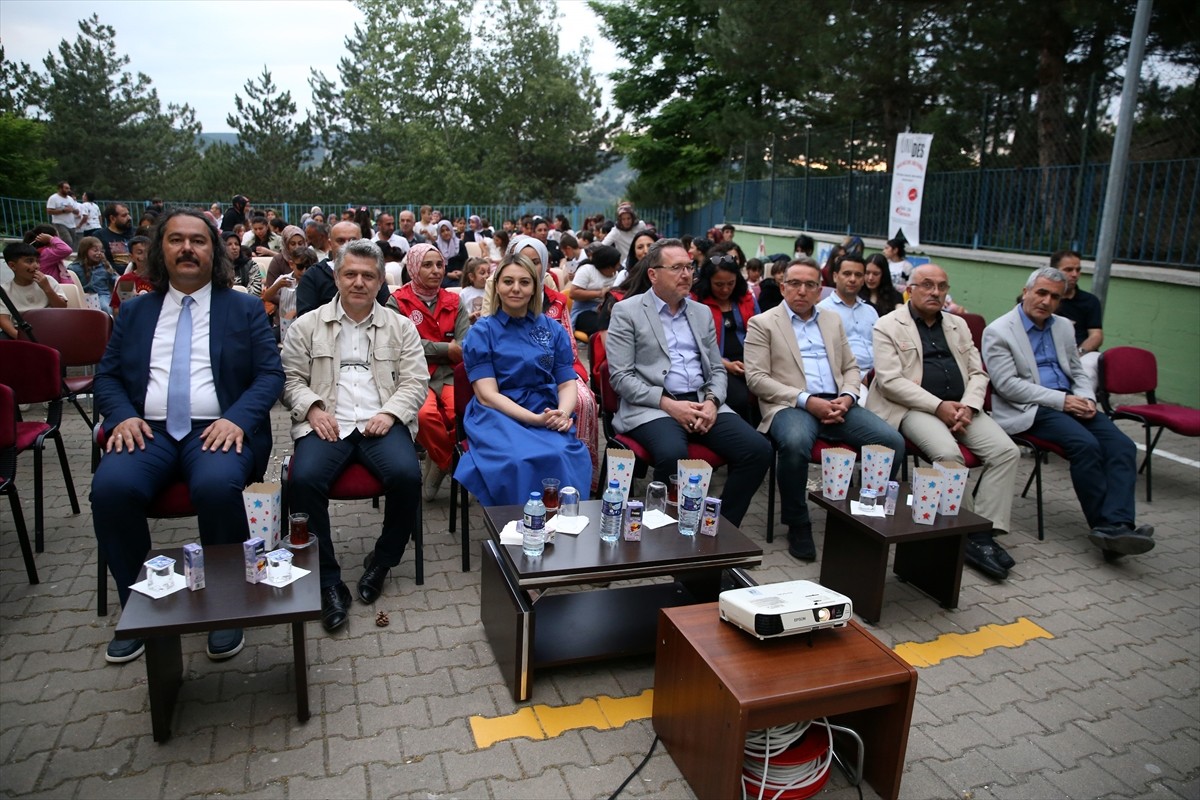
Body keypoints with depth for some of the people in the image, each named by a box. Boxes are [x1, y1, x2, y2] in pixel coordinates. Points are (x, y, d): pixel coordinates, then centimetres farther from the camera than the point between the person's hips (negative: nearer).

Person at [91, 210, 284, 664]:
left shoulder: (245, 309, 10)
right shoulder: (134, 312, 19)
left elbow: (270, 375, 2)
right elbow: (107, 376, 16)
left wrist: (237, 419, -15)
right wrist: (122, 416, -6)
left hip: (217, 430, -3)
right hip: (149, 430, 3)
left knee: (217, 485, -35)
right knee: (110, 487, -27)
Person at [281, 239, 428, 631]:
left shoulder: (401, 327, 15)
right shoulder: (307, 326, 15)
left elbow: (415, 381, 9)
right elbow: (291, 378, 12)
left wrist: (390, 412, -9)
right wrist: (312, 408, -8)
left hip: (381, 422, 0)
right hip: (326, 423, 0)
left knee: (407, 476, -30)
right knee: (303, 479, -30)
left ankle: (382, 561, -3)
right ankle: (328, 581, -14)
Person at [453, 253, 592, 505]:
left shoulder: (553, 329, 14)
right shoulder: (481, 331, 5)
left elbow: (567, 383, 11)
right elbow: (487, 395, -4)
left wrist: (563, 414, -13)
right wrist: (535, 419, -17)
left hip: (549, 418, 2)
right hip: (499, 417, -2)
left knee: (566, 457, -31)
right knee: (519, 461, -34)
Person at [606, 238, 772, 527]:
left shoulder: (702, 312, 19)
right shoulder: (627, 311, 3)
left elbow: (717, 369, 18)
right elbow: (621, 377, -5)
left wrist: (712, 402, -5)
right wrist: (668, 404, -16)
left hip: (703, 402, 5)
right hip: (652, 406, -5)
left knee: (758, 450, -17)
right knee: (673, 455, -36)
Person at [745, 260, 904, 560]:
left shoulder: (833, 320, 22)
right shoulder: (762, 323, 5)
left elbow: (851, 367, 22)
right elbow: (756, 378, -5)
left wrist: (847, 397, -2)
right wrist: (807, 400, -15)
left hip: (836, 405, 5)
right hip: (790, 405, -5)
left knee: (893, 442, -19)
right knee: (795, 443, -38)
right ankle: (797, 525, -15)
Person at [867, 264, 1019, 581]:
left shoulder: (958, 325, 21)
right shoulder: (888, 326, 3)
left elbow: (977, 373, 16)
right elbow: (890, 381, -9)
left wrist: (968, 406, -6)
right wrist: (938, 406, -16)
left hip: (960, 406, 6)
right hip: (915, 408, -6)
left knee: (1007, 451, -16)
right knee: (948, 453, -31)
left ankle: (984, 532, -13)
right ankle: (969, 531, -14)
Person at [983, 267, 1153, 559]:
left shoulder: (1064, 327, 19)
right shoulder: (998, 332, -3)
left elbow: (1078, 372, 22)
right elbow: (1007, 384, -11)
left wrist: (1086, 399, -1)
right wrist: (1060, 401, -16)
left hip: (1069, 402, 7)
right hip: (1029, 410, -7)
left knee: (1122, 445, -18)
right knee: (1087, 445, -29)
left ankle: (1115, 526, -28)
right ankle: (1103, 524, -17)